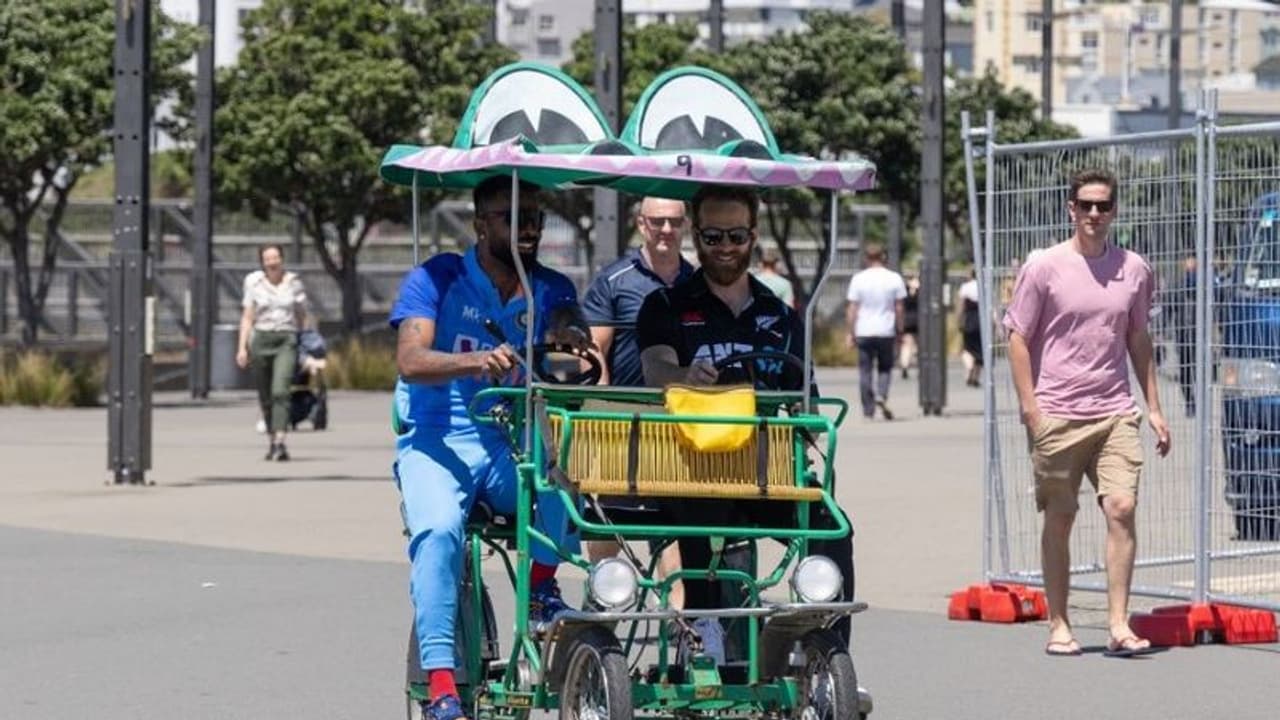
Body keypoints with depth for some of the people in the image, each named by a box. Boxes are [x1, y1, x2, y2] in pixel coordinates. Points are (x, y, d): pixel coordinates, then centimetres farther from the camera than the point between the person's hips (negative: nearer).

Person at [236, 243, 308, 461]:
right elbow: (247, 318, 4)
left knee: (280, 391, -19)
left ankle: (280, 442, -27)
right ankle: (272, 439, 24)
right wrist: (242, 347, -4)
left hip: (286, 340, -2)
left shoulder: (294, 283, 4)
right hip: (261, 339, 2)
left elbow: (302, 317, 12)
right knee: (265, 396, 7)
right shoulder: (254, 283, 3)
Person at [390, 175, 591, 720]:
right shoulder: (436, 279, -4)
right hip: (436, 441, -2)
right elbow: (411, 360, -18)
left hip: (513, 446, 3)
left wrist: (570, 336, -38)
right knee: (437, 530, -32)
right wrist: (475, 361, -38)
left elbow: (570, 322, -13)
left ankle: (542, 583, -8)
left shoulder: (549, 289, 7)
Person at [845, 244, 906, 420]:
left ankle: (868, 411, 5)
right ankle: (881, 395, -10)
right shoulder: (894, 278, 0)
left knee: (865, 371, 6)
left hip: (863, 332, -1)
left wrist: (851, 333, 5)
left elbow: (852, 310, -2)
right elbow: (899, 308, 3)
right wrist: (899, 330, 12)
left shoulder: (858, 279, -2)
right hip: (886, 331, 1)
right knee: (885, 367, 16)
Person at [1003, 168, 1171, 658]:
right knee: (1059, 519, 4)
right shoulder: (1043, 268, -2)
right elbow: (1018, 340, -1)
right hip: (1057, 415, -2)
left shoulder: (1134, 269, 9)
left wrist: (1153, 408, 15)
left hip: (1115, 413, 3)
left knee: (1122, 508, -9)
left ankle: (1118, 625, -7)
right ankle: (1058, 625, 14)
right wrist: (1031, 411, -9)